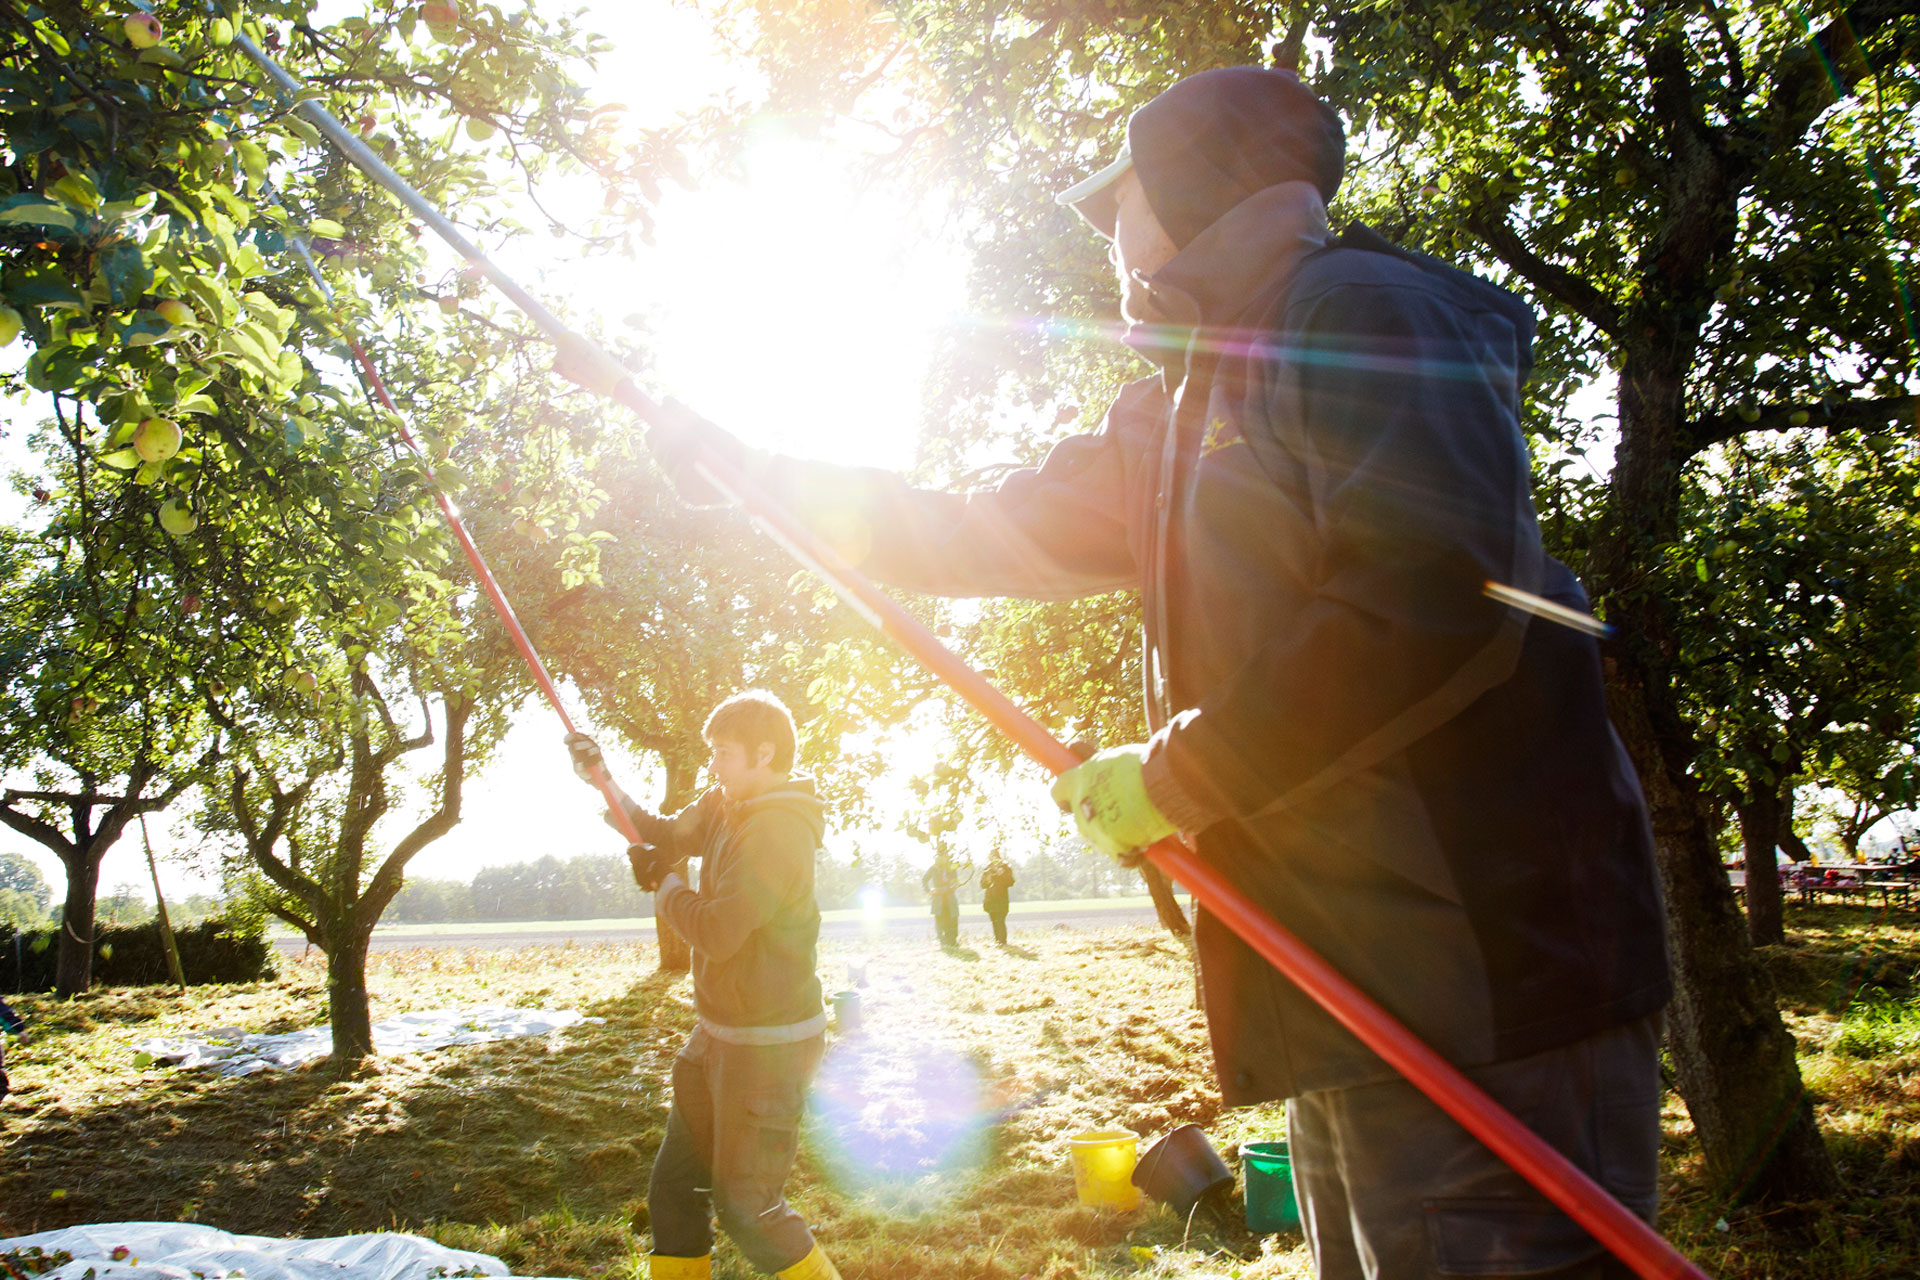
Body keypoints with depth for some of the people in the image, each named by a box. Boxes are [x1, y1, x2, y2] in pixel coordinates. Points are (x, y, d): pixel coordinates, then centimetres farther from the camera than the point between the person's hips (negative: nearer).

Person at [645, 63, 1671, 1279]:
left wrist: (1176, 776, -14)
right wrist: (746, 468, 27)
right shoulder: (1176, 411, 21)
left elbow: (1434, 600, -21)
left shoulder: (1357, 309, -8)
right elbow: (997, 534, 25)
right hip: (1351, 993, 9)